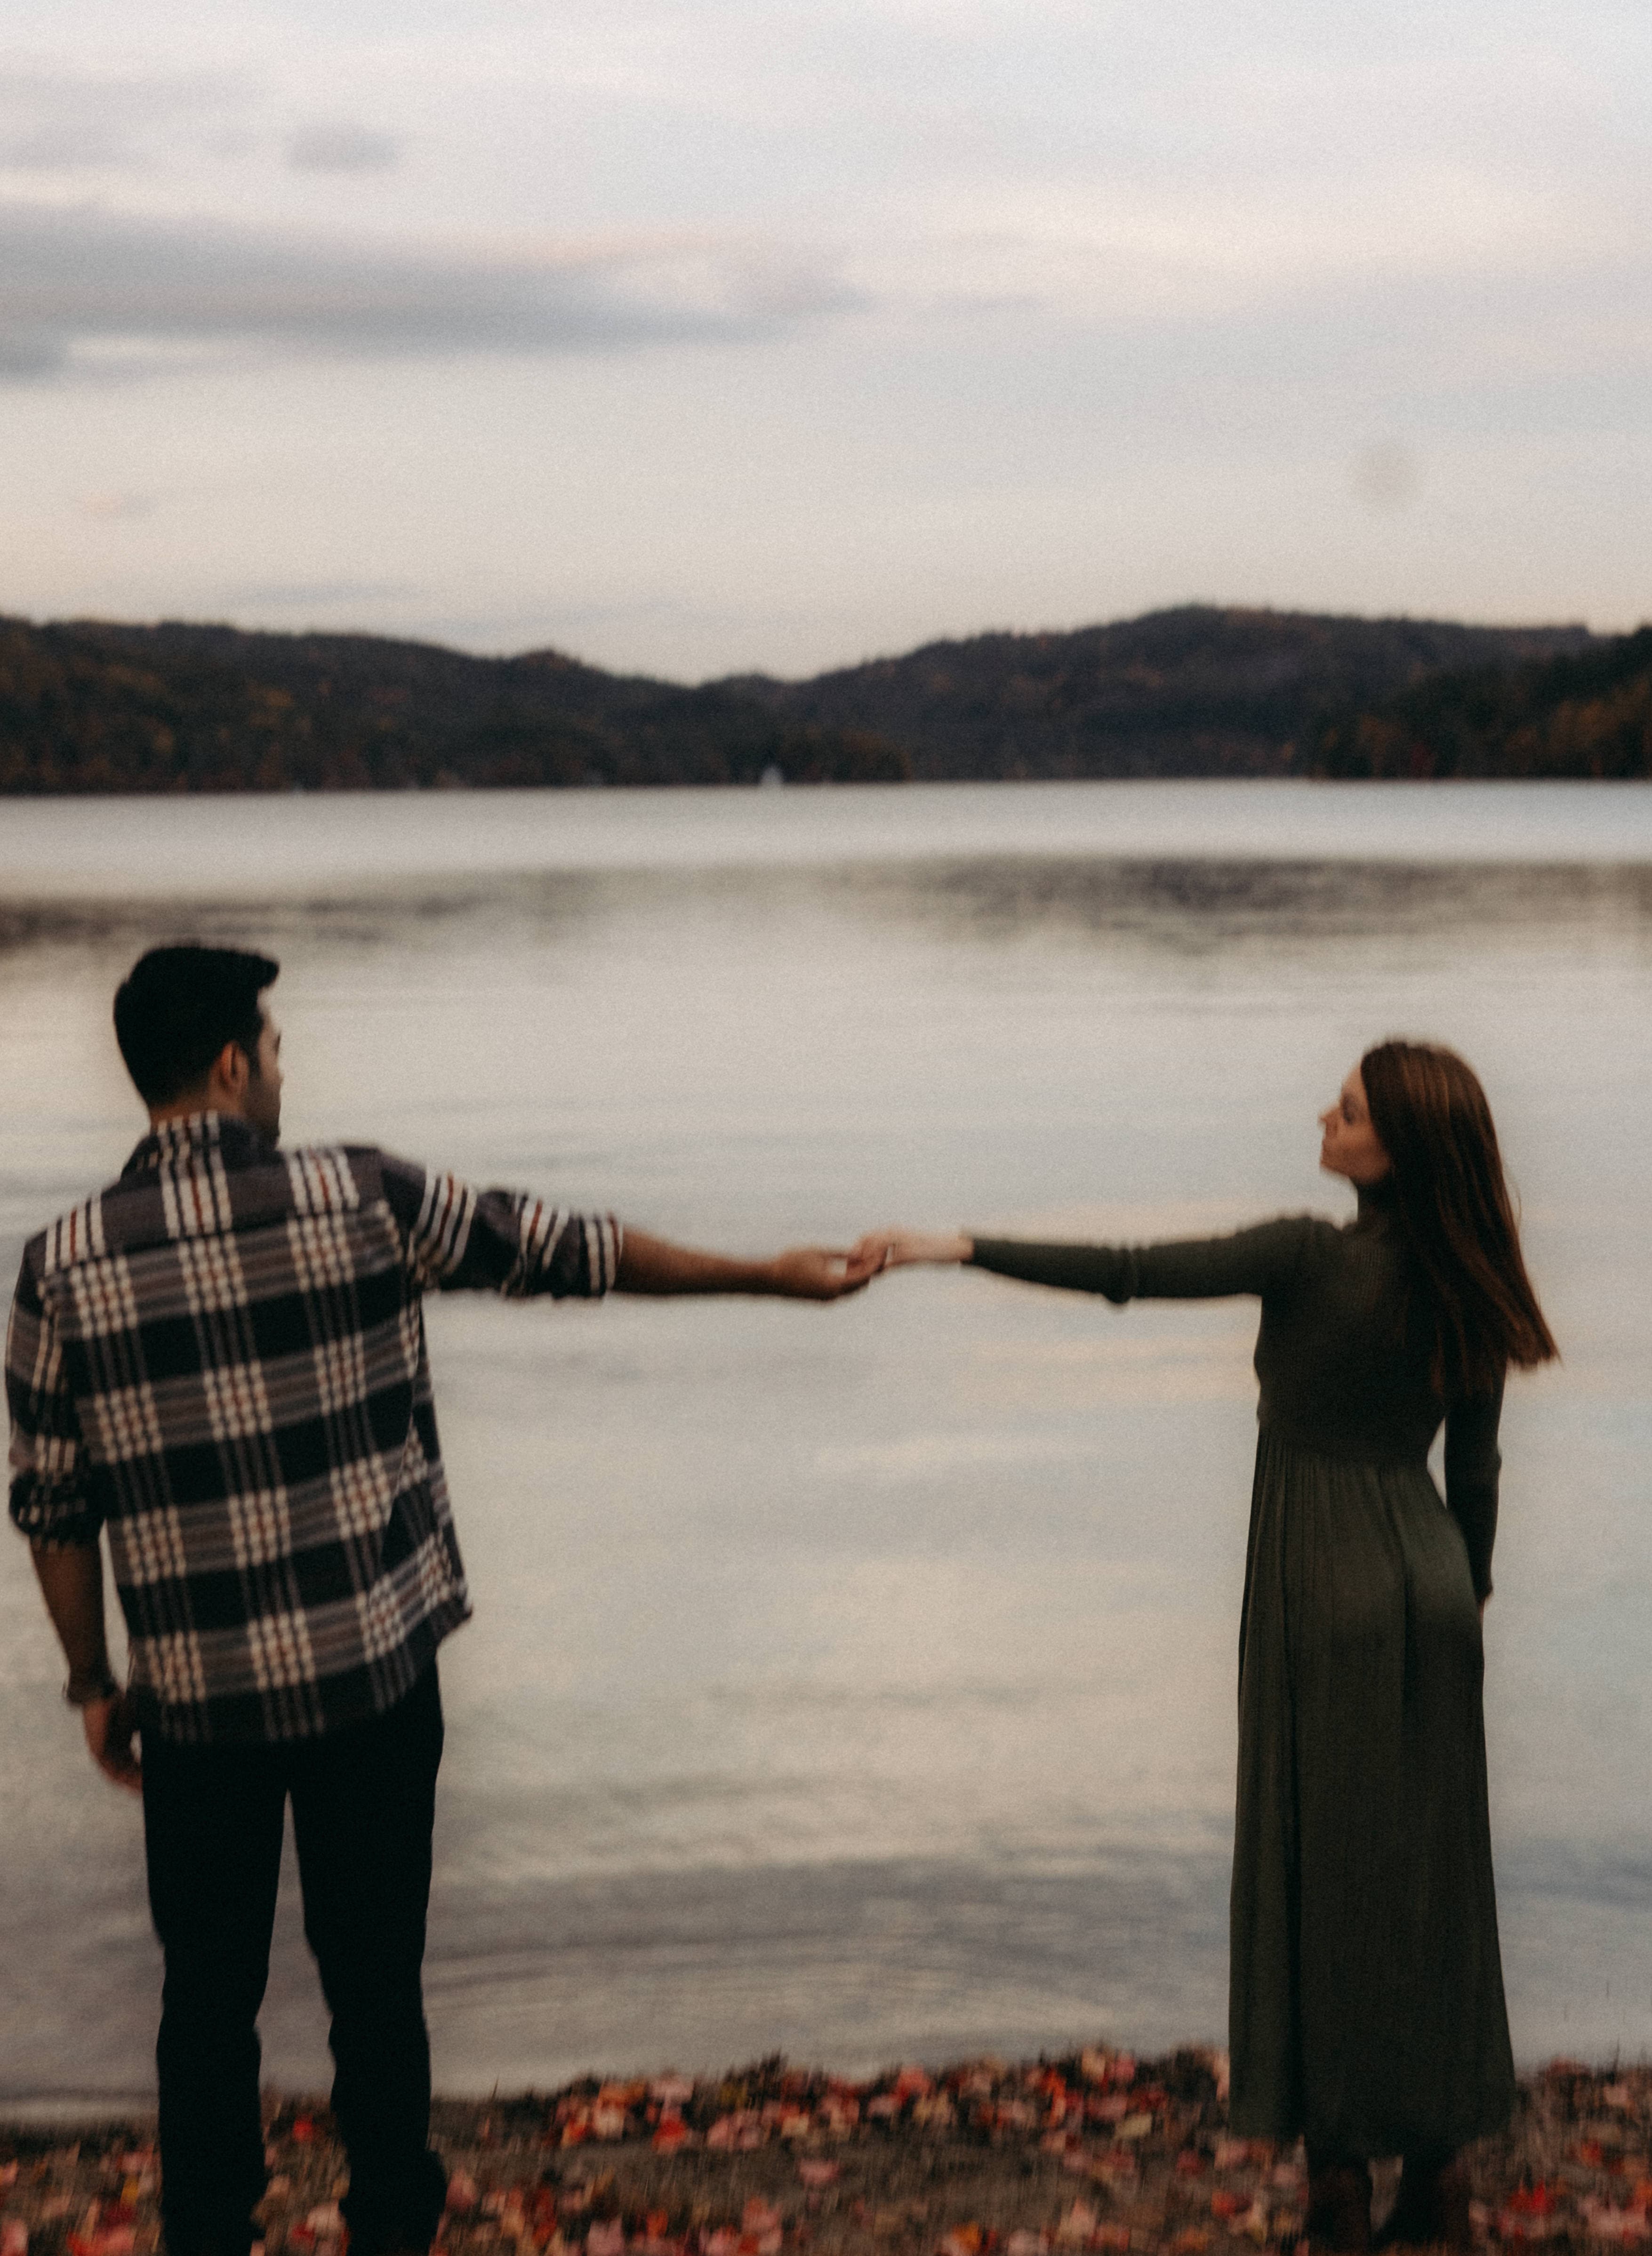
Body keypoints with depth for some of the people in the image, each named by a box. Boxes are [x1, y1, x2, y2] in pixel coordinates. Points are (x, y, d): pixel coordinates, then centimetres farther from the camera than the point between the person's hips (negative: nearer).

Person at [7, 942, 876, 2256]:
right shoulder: (365, 1200, -9)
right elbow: (572, 1253, -1)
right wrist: (776, 1275, 10)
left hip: (197, 1702, 1)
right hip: (373, 1675, 0)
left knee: (210, 1995, 15)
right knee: (374, 1978, 15)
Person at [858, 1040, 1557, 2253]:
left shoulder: (1314, 1257, -16)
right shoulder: (1466, 1286, 2)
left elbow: (1128, 1272, -18)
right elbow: (1476, 1466, 10)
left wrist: (959, 1248, -15)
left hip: (1322, 1574, -5)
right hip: (1430, 1573, 6)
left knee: (1322, 1866, 3)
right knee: (1434, 1868, 11)